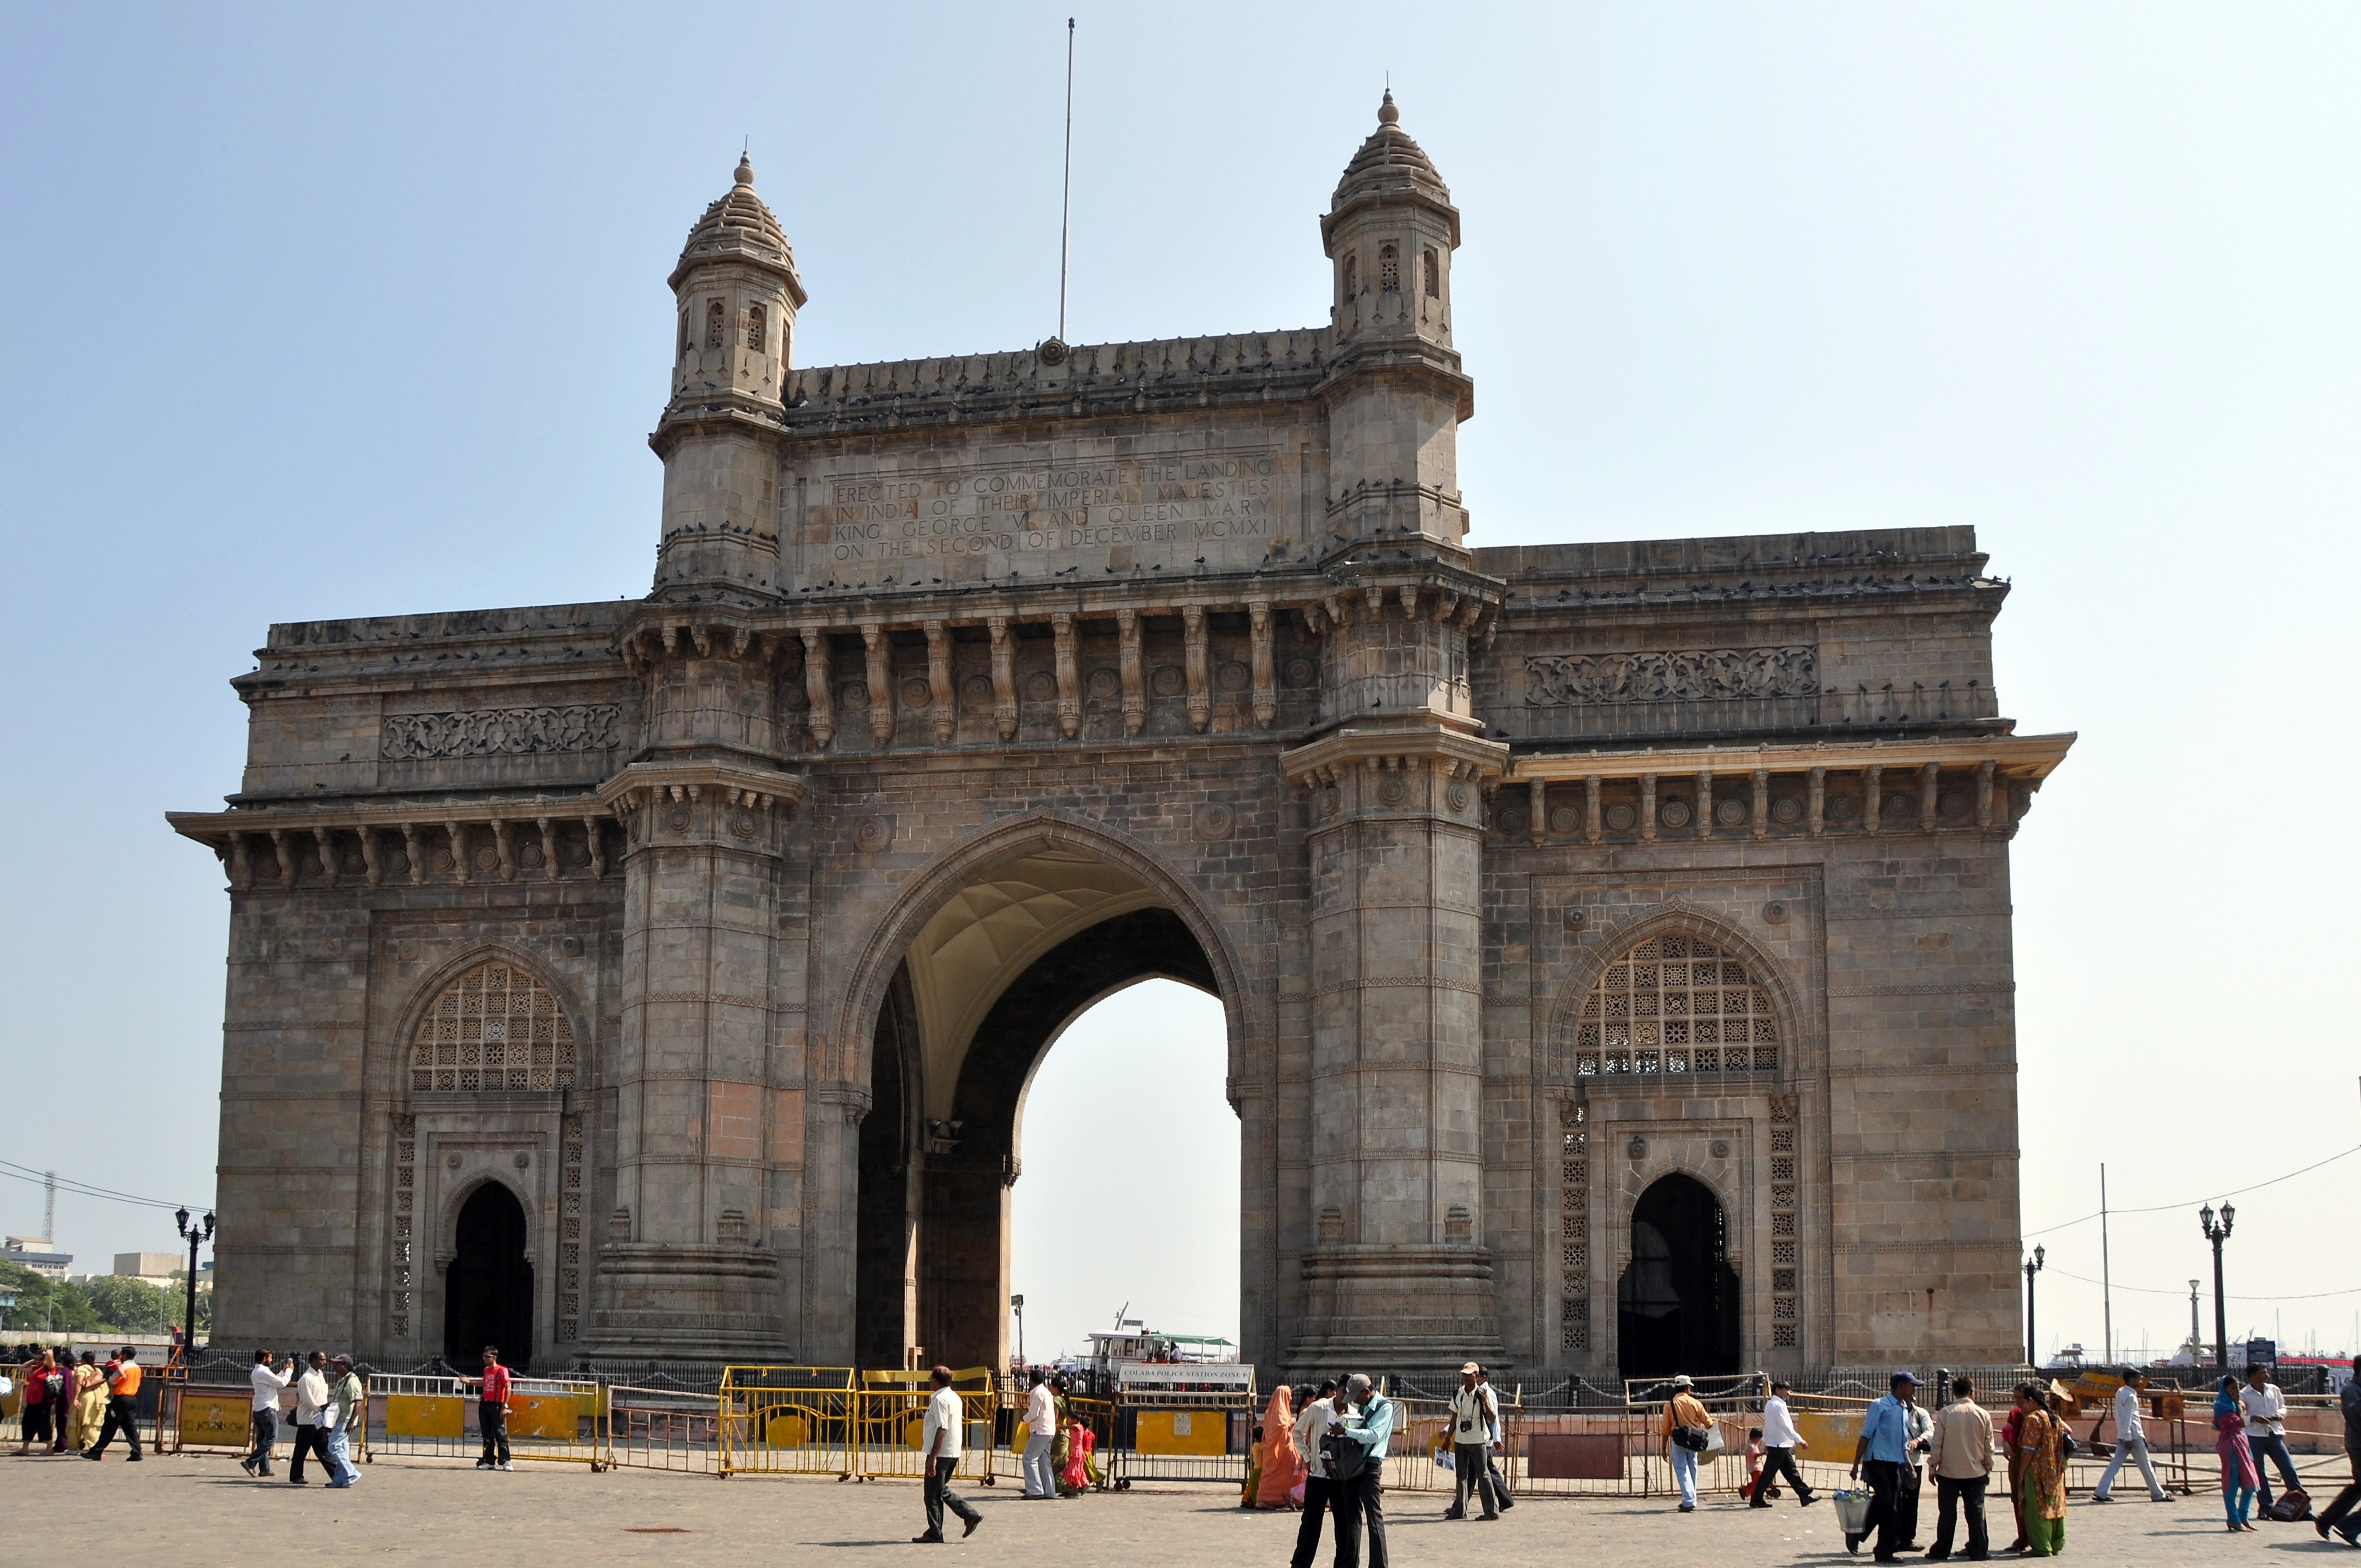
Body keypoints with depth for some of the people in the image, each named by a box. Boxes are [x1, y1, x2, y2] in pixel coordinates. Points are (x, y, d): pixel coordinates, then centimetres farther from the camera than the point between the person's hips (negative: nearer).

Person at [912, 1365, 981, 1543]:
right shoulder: (955, 1398, 13)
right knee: (942, 1490, 19)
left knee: (933, 1495, 1)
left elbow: (942, 1429, -23)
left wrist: (933, 1457, -23)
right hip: (954, 1453, 9)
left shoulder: (940, 1399, -16)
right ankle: (971, 1516, 10)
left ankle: (935, 1534, 6)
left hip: (941, 1453, -9)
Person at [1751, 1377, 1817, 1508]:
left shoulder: (1770, 1404, 15)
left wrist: (1766, 1443, 23)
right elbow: (1785, 1426, -22)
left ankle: (1805, 1496, 13)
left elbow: (1767, 1426, 20)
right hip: (1779, 1445, -10)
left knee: (1791, 1472, 10)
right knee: (1768, 1474, -4)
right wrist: (1800, 1440, -19)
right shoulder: (1777, 1405, -17)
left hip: (1781, 1446, 10)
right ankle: (1756, 1500, 1)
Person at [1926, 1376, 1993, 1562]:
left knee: (1947, 1513, 6)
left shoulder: (1946, 1413, -8)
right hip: (1976, 1472, 1)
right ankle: (1979, 1551, 7)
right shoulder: (1982, 1415, -3)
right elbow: (1989, 1447, 3)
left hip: (1948, 1472, -1)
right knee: (1976, 1513, 7)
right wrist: (1988, 1469, 15)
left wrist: (1932, 1466, 3)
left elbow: (1937, 1443, -7)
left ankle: (1941, 1551, 9)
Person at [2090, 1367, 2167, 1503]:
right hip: (2133, 1436, -8)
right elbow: (2127, 1419, -19)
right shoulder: (2130, 1397, -16)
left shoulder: (2120, 1392, 11)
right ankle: (2158, 1495, 14)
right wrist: (2128, 1438, -19)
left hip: (2123, 1436, 8)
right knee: (2146, 1467, 4)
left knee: (2115, 1464, 4)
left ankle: (2100, 1493, -2)